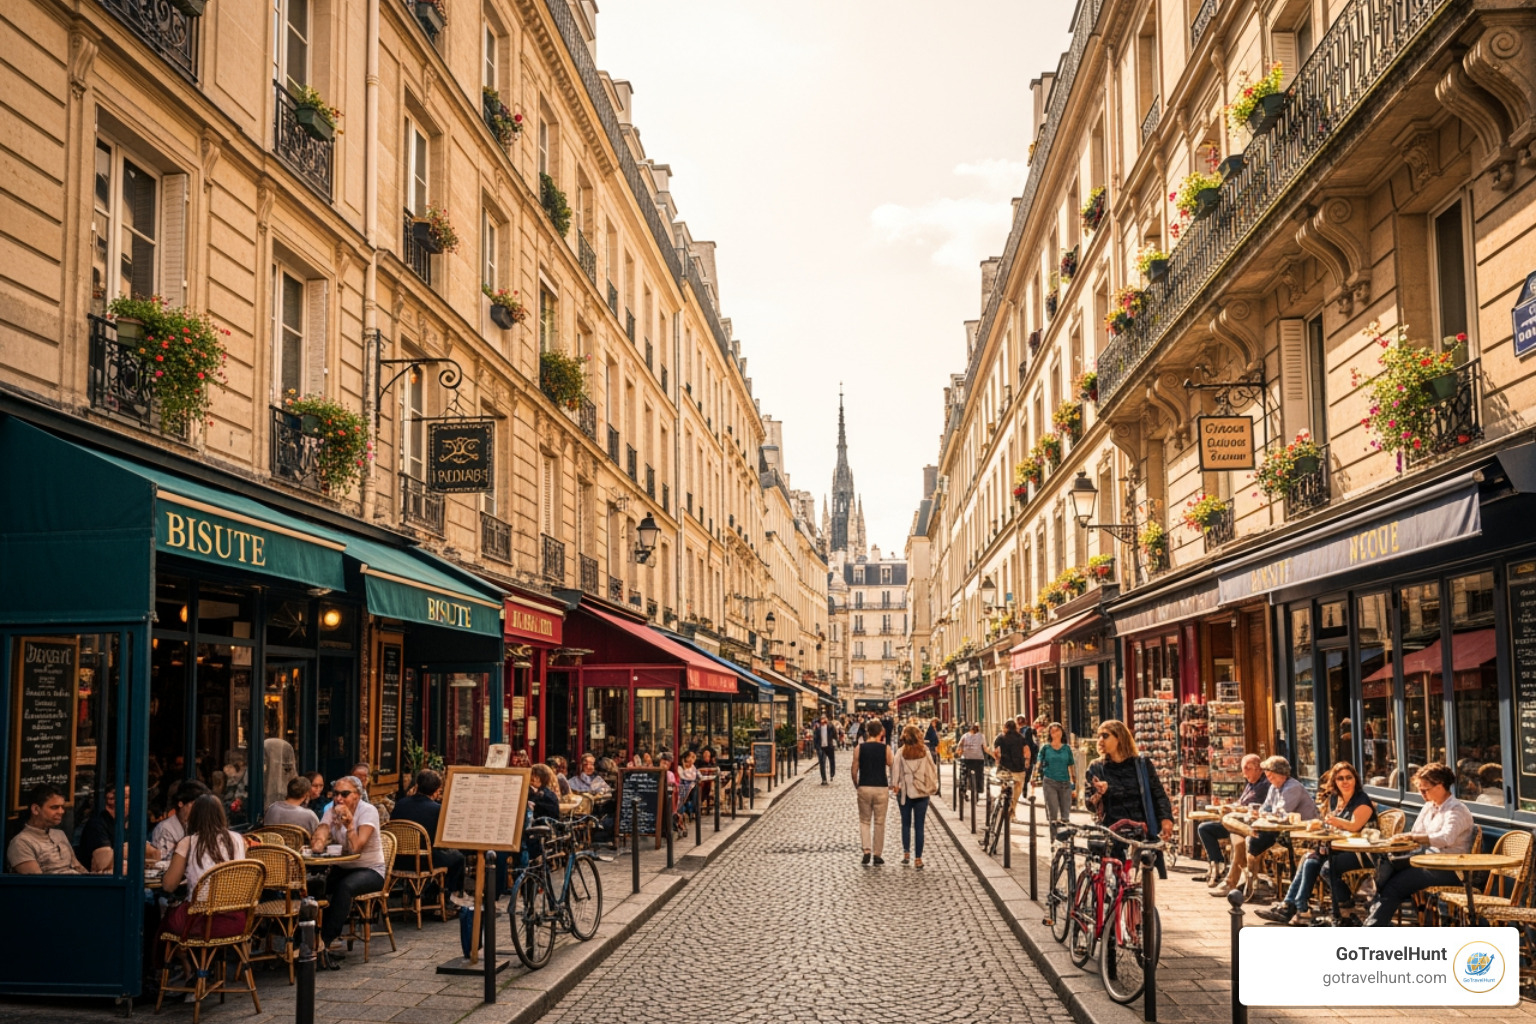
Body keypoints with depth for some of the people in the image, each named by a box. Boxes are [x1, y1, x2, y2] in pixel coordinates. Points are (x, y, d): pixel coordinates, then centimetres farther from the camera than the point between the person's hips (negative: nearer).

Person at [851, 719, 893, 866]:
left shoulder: (860, 748, -3)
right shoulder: (885, 749, -5)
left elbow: (854, 771, 1)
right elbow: (891, 768, -1)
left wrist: (856, 786, 12)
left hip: (864, 787, 1)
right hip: (881, 788, -1)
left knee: (864, 821, 13)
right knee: (879, 823, 10)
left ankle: (867, 850, -5)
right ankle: (877, 855, 13)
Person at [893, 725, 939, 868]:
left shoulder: (901, 753, -6)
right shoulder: (924, 753, -3)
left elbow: (896, 771, -10)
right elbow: (932, 770, 1)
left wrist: (895, 786, -1)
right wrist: (932, 787, 11)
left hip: (905, 792, 0)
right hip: (922, 793, 0)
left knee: (906, 824, 16)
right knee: (919, 826, 4)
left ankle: (906, 853, 10)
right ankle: (918, 858, 4)